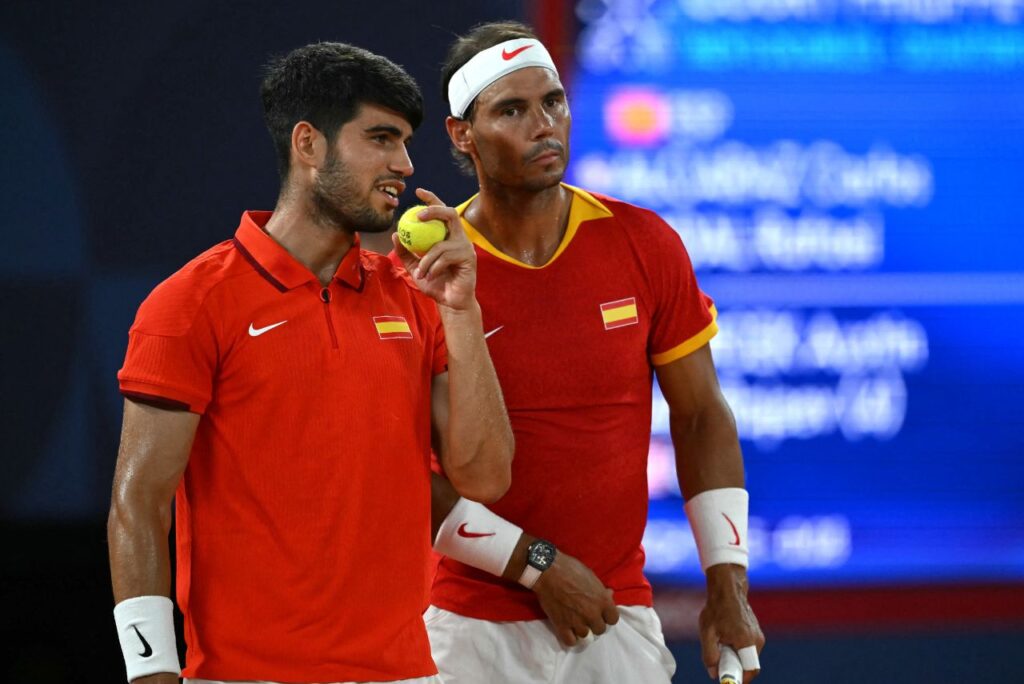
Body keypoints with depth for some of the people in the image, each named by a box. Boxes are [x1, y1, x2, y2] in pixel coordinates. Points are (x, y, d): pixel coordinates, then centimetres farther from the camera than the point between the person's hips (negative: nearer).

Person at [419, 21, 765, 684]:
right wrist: (537, 566, -13)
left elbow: (701, 417, 7)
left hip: (620, 621, 2)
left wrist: (728, 586, 0)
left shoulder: (646, 246, 2)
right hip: (477, 624, -2)